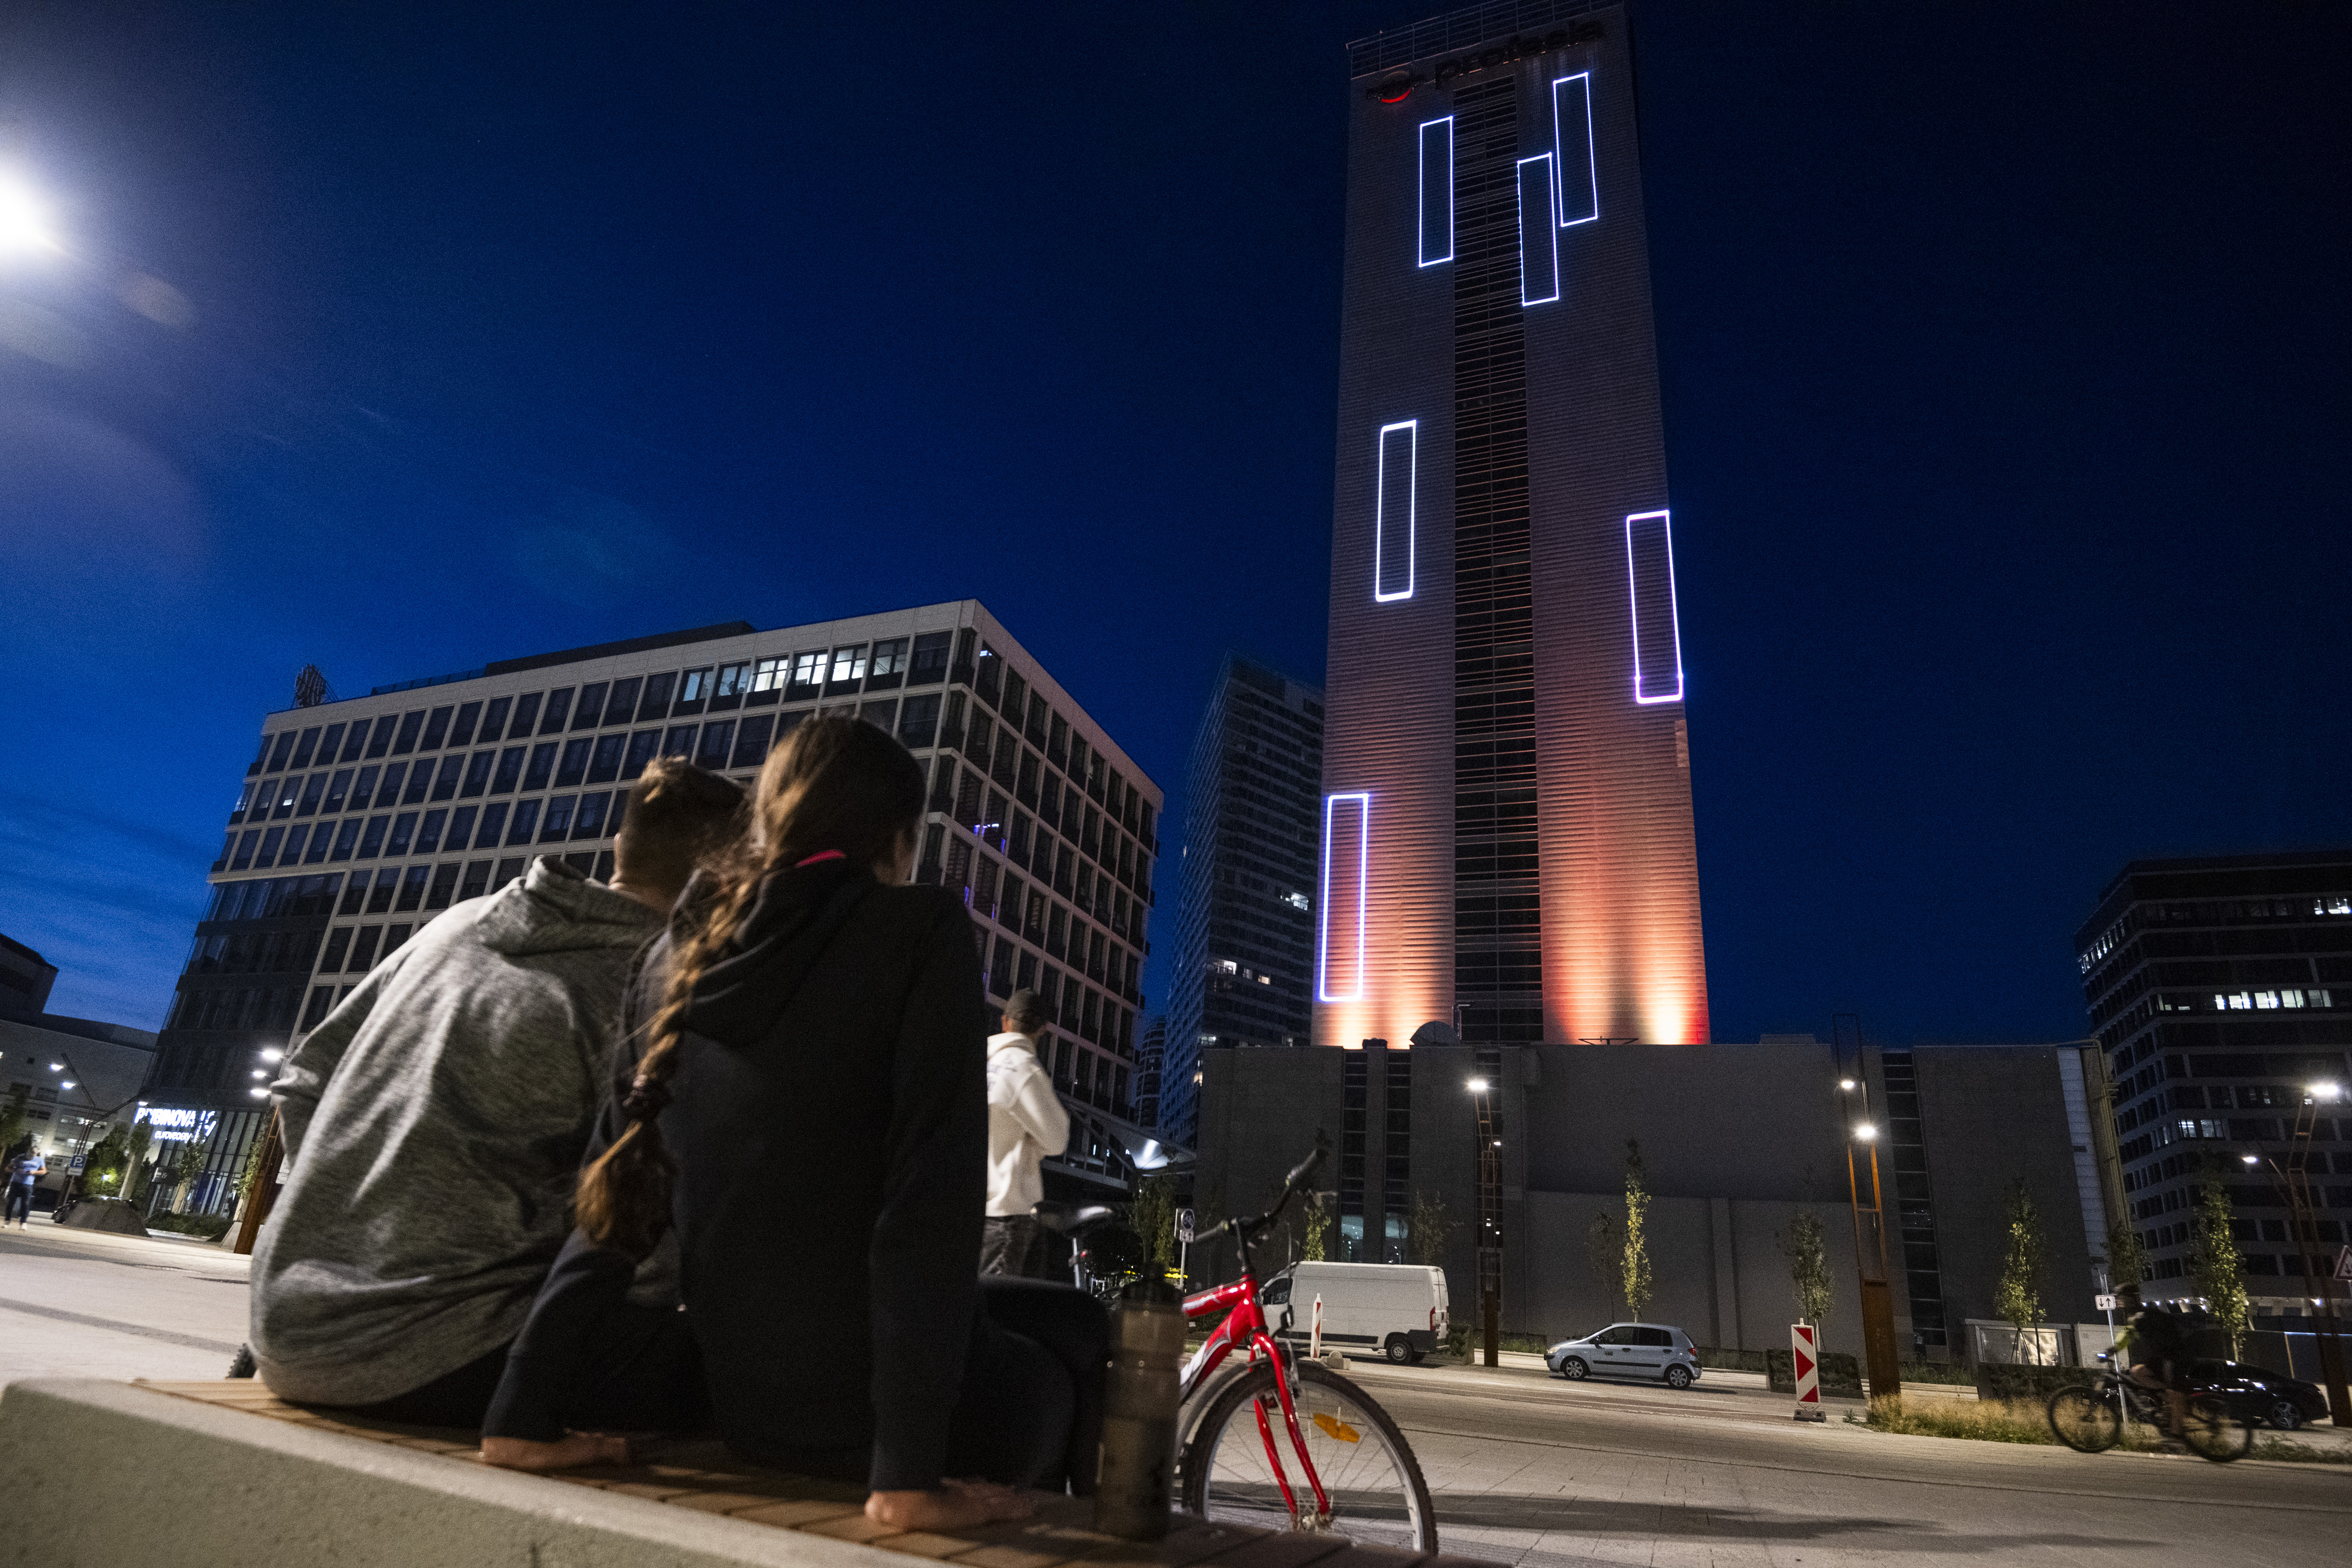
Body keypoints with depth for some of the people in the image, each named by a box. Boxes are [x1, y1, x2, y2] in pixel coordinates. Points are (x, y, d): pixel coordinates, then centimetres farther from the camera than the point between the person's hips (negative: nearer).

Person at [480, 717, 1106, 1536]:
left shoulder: (682, 949, 5)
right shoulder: (921, 930, -12)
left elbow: (619, 1197, 5)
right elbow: (933, 1189, -20)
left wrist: (525, 1416, 9)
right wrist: (910, 1473, -18)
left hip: (740, 1405, 6)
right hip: (871, 1402, -6)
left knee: (1053, 1314, 29)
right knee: (1081, 1332, 25)